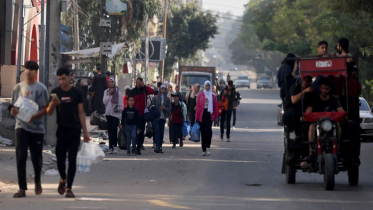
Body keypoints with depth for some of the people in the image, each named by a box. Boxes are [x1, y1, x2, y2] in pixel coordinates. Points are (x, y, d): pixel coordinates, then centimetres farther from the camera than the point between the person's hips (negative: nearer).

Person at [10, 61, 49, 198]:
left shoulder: (41, 88, -1)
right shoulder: (18, 87, 7)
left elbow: (46, 108, -4)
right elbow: (14, 107, 12)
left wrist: (34, 116, -21)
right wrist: (13, 111, -12)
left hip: (37, 127, -1)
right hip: (21, 126, 1)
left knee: (36, 158, 7)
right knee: (20, 157, -9)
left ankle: (37, 182, 33)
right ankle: (22, 188, -7)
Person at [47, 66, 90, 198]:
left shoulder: (76, 93, 2)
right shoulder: (55, 92, 4)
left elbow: (81, 113, 5)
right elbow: (49, 113, 4)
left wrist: (85, 132, 1)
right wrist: (52, 104, -19)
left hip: (74, 130, -1)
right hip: (61, 130, 1)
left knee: (72, 159, -5)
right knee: (60, 158, 4)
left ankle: (69, 188, -3)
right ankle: (63, 179, 33)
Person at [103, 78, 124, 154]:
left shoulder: (118, 92, 3)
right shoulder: (106, 92, 11)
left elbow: (121, 104, 3)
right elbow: (104, 101, -1)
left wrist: (118, 109, -14)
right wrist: (109, 94, -7)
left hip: (116, 113, -3)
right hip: (108, 113, 3)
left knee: (114, 129, -16)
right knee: (110, 130, 3)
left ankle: (114, 146, -11)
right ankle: (111, 147, 8)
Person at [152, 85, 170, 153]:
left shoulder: (167, 99, 8)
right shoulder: (155, 98, 2)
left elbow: (169, 109, 5)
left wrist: (164, 108, -14)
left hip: (163, 117, 3)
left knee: (161, 132, 0)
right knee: (157, 131, -15)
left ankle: (160, 147, 7)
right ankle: (157, 146, -19)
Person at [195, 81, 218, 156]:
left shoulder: (213, 96, 6)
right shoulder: (201, 95, 6)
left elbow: (215, 106, 9)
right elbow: (198, 106, 6)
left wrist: (215, 117, 6)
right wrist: (197, 117, 3)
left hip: (209, 115, -1)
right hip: (202, 115, 1)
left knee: (208, 131, -17)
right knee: (203, 132, 2)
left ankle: (208, 147, -5)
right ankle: (204, 150, 8)